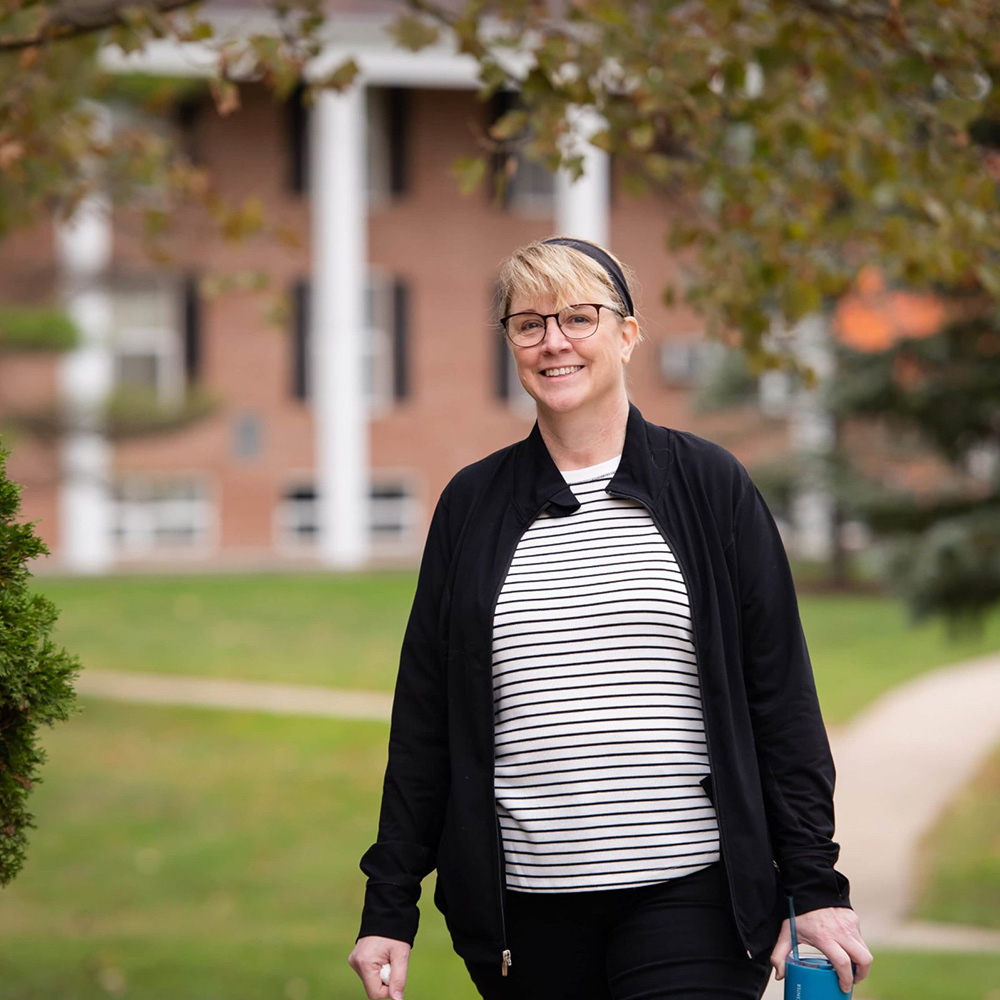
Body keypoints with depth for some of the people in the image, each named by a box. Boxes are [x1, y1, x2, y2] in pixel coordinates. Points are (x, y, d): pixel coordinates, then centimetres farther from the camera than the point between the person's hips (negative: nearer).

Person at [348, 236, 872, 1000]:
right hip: (527, 902, 2)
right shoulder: (473, 504, 8)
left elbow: (781, 695, 3)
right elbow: (423, 717, 10)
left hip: (691, 892, -2)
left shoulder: (710, 486, 4)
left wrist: (816, 888, -2)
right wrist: (390, 909, 6)